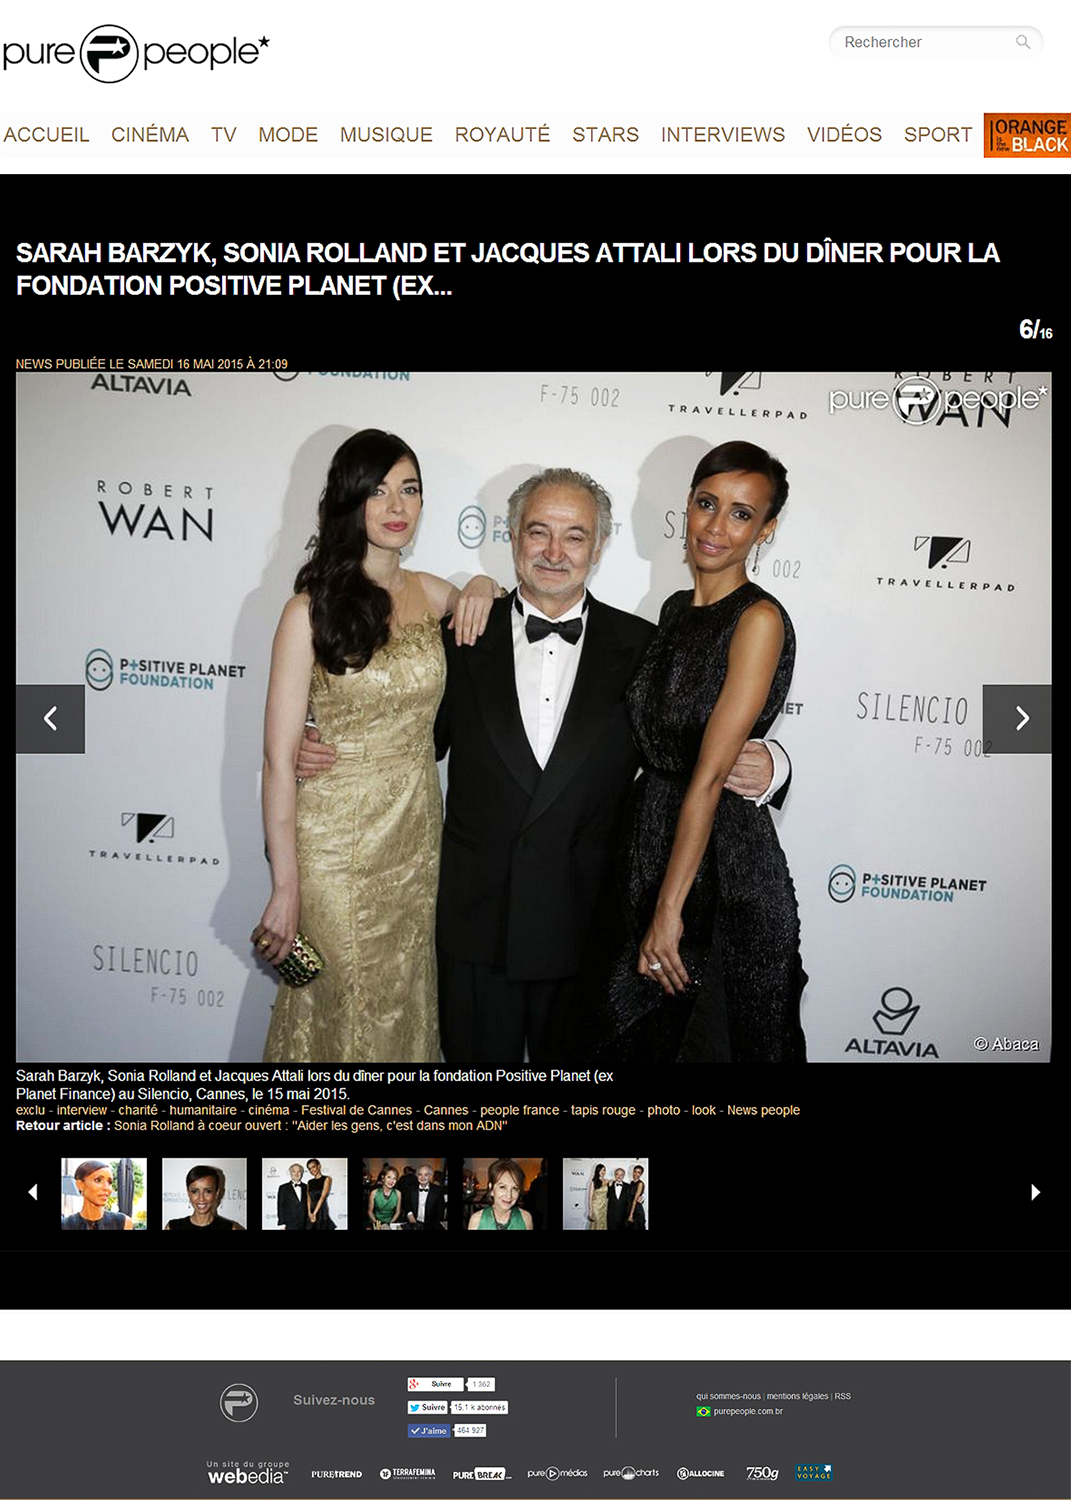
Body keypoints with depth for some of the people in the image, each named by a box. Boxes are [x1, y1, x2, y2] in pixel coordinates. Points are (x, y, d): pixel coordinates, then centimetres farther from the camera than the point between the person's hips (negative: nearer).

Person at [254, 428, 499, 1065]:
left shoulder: (429, 594, 4)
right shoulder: (312, 610, -11)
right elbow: (280, 757, -12)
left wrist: (481, 588, 2)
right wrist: (286, 886, -15)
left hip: (419, 832, 5)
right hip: (337, 840, -5)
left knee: (404, 1005, 17)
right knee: (344, 1009, 8)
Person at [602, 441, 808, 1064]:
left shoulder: (760, 620, -17)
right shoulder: (677, 608, 8)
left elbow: (710, 774, -20)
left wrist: (670, 909, -20)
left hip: (723, 860, -7)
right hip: (650, 842, 7)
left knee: (713, 1039, 10)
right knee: (645, 1035, 20)